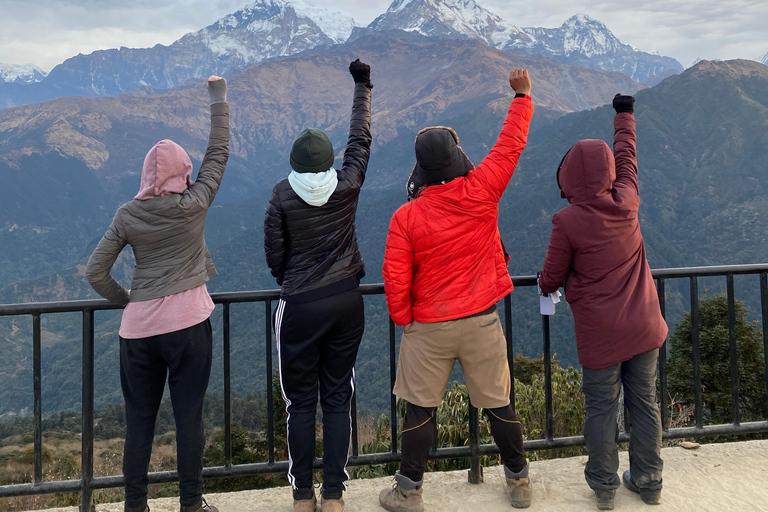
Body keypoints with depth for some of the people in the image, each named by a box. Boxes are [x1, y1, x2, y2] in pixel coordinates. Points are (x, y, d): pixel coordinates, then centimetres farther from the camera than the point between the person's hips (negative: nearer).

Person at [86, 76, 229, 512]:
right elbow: (219, 150, 6)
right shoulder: (194, 204, -6)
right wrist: (219, 98, 16)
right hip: (188, 323, -2)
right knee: (189, 417, 7)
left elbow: (96, 272, 2)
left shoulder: (128, 215, 0)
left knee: (139, 419, 12)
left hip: (138, 327, 3)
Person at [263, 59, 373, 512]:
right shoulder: (348, 186, -4)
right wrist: (363, 86, 23)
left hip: (299, 308, -2)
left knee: (301, 402, 9)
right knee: (338, 399, 10)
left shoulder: (283, 196, -7)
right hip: (347, 303, 2)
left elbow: (274, 257, -2)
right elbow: (361, 138, 11)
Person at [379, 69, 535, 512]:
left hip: (429, 327, -1)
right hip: (483, 322, 2)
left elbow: (396, 279, -10)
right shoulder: (481, 192, -10)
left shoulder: (406, 216, -12)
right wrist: (522, 96, 17)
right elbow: (511, 144, 3)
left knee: (421, 408, 10)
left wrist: (404, 320, 7)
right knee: (498, 403, 15)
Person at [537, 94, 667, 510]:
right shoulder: (627, 203, -7)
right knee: (644, 402, 15)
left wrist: (545, 284, 16)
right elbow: (627, 157, 13)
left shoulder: (568, 221, -19)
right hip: (644, 327, 4)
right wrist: (624, 114, 29)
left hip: (600, 335, -4)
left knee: (601, 408, 10)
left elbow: (551, 279, -9)